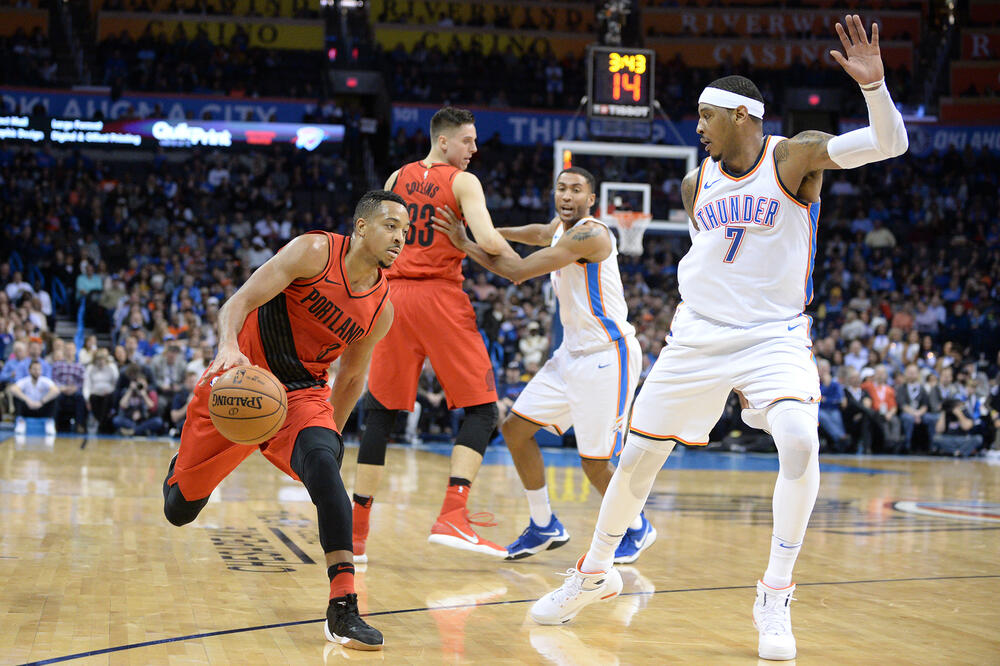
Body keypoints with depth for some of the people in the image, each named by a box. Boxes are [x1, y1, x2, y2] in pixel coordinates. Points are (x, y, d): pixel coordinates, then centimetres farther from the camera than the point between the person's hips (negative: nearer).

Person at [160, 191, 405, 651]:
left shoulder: (382, 309, -1)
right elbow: (238, 303, -20)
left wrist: (330, 436, 18)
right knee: (179, 510, 9)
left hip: (302, 393, 2)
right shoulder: (315, 251, -15)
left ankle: (343, 609, -34)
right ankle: (182, 468, 50)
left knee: (323, 465, -32)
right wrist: (229, 347, -40)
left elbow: (350, 378, 15)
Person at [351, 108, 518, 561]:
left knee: (380, 411, 12)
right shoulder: (463, 182, -2)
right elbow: (487, 240, -15)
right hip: (440, 298, -5)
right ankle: (452, 517, -17)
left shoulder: (395, 179, 15)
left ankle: (355, 531, 9)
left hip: (394, 297, 5)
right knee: (481, 408, 0)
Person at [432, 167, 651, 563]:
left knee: (594, 463, -7)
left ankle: (637, 529, 20)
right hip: (573, 352, 10)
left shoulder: (590, 234, -19)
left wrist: (466, 246, -16)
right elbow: (537, 234, 35)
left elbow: (519, 270, -23)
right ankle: (544, 526, 19)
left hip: (607, 355, -10)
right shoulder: (562, 228, 9)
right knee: (516, 428, 6)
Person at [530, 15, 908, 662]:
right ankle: (594, 574, 30)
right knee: (639, 452, 7)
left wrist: (872, 82, -38)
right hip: (698, 335, 5)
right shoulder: (697, 184, 6)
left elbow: (889, 143, -22)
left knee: (800, 439, -30)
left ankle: (775, 596, -16)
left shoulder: (795, 156, -9)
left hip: (774, 336, -5)